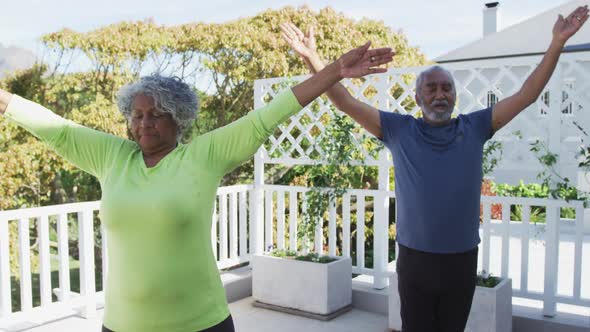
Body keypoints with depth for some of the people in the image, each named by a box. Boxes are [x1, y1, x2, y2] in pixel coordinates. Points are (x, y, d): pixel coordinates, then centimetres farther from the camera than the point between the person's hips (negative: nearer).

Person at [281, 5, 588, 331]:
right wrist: (312, 57, -15)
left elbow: (526, 95, 1)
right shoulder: (399, 130, -3)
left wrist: (557, 43, -4)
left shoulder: (474, 127, 1)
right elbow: (345, 102, -7)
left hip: (462, 259, 2)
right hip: (414, 258, -1)